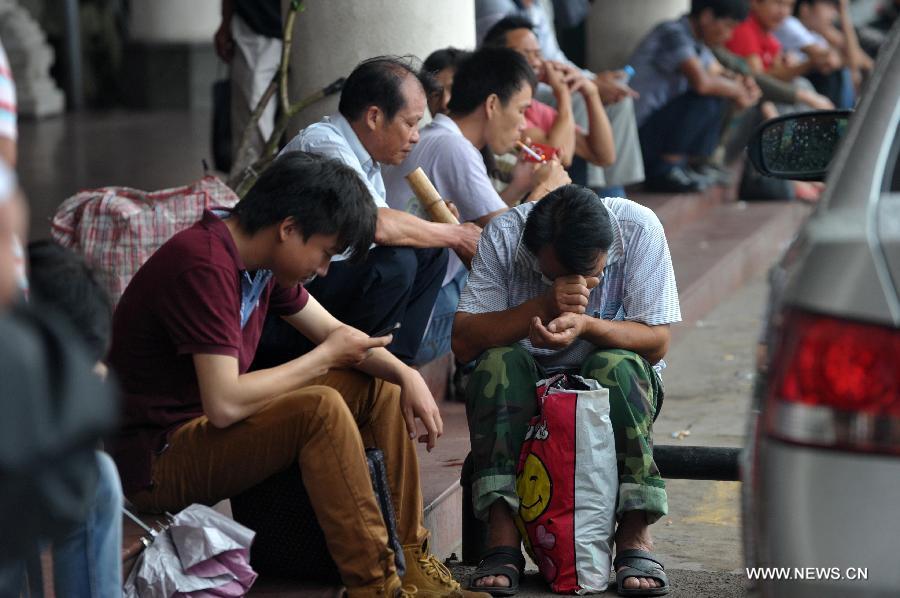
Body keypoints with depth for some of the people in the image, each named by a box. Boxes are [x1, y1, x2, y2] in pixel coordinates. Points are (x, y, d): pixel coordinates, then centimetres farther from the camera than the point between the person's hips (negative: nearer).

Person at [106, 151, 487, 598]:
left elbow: (333, 331, 15)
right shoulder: (203, 264, -25)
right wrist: (325, 357, -17)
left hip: (206, 431, 10)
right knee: (321, 408, -29)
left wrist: (407, 376, -4)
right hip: (155, 460, -10)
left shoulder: (261, 259, 5)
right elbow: (224, 404, -31)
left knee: (377, 386, 7)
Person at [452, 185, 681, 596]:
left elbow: (657, 341, -18)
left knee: (617, 365, -33)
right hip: (525, 383, 1)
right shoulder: (504, 235, -18)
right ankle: (502, 539, -34)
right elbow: (464, 342, -22)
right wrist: (543, 306, -35)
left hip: (619, 387, -1)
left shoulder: (638, 228, -19)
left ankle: (636, 537, -31)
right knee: (499, 362, -31)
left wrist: (585, 324, -36)